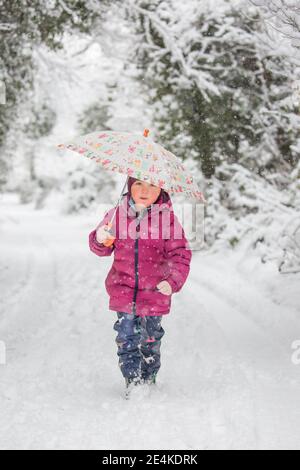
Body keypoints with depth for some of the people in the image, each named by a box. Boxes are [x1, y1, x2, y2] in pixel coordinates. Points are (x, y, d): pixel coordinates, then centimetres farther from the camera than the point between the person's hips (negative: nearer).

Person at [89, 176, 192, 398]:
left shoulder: (167, 218, -8)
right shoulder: (116, 215, -2)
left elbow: (180, 254, -7)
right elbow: (103, 249, 8)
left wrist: (173, 281, -22)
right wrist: (100, 239, -16)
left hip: (154, 292, 0)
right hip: (123, 292, 1)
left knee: (151, 340, 15)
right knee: (126, 339, -2)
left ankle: (149, 379, 35)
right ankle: (132, 382, 9)